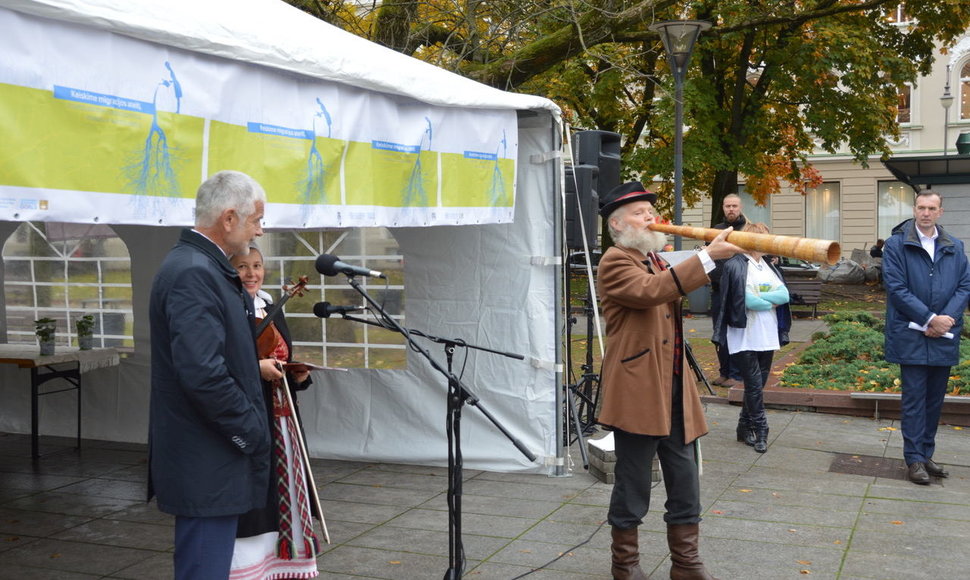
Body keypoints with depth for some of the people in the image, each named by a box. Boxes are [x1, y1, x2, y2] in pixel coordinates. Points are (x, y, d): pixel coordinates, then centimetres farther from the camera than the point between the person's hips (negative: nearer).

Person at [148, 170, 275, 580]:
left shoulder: (202, 266, 12)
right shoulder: (193, 273, -20)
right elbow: (203, 373, -28)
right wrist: (250, 432, -17)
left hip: (209, 455, 10)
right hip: (207, 464, -10)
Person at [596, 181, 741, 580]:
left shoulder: (655, 259, 20)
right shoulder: (615, 262, -9)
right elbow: (651, 290, -28)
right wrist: (707, 257, -29)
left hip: (674, 392, 9)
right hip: (638, 392, -8)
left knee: (685, 483, 11)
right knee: (633, 485, 3)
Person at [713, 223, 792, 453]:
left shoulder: (769, 266, 14)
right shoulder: (735, 266, -8)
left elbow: (785, 294, 0)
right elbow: (746, 300, -18)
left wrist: (759, 297, -13)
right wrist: (772, 302, -3)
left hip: (767, 337, 7)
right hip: (745, 337, -7)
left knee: (758, 384, 11)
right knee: (755, 384, -5)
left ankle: (745, 427, 22)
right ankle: (760, 430, 6)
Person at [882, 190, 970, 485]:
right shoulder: (896, 245, -4)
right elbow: (896, 288, -10)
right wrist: (930, 319, -15)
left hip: (944, 338, 4)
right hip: (911, 336, -4)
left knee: (935, 398, 12)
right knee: (914, 398, 1)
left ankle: (926, 454, 23)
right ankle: (914, 458, 8)